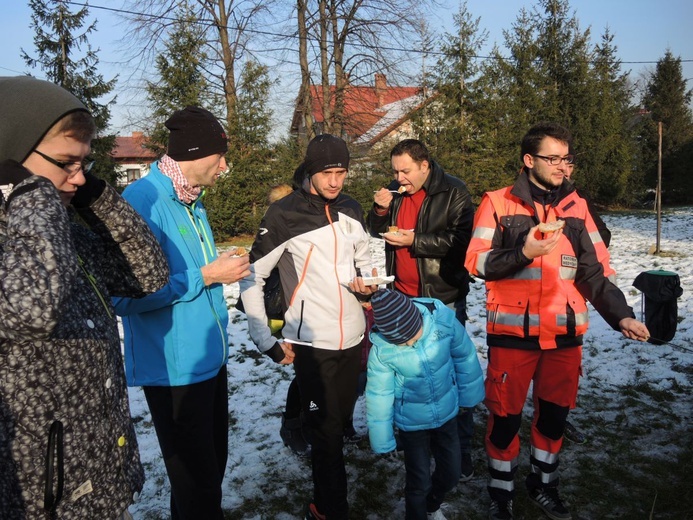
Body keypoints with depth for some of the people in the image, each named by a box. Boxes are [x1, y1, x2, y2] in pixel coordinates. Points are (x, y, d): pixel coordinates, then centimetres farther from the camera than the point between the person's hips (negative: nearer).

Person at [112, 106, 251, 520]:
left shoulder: (192, 202, 10)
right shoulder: (141, 201, -19)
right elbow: (129, 295, -26)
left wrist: (225, 268, 6)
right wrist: (204, 276, -20)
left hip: (211, 359, 9)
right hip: (175, 370, -8)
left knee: (214, 466, 21)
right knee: (196, 481, 5)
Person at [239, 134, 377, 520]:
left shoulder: (351, 208, 5)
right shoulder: (285, 215, -12)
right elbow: (252, 278, -8)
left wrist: (367, 281, -3)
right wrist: (267, 341, -10)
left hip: (353, 337, 6)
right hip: (313, 342, -6)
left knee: (340, 421, 18)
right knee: (326, 432, 0)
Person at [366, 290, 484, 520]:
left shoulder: (443, 320, -25)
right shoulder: (381, 349, -27)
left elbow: (465, 356, -6)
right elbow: (378, 396, -15)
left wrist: (470, 394, 7)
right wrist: (382, 440, -6)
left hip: (447, 412, 3)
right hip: (411, 421, -3)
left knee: (451, 473, 18)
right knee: (420, 482, 4)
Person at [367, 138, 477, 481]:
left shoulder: (453, 192, -9)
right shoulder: (396, 193, 9)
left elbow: (461, 240, -18)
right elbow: (378, 232, 17)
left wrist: (414, 241, -19)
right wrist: (380, 210, -4)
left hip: (444, 297, -6)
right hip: (404, 296, 6)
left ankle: (461, 449, 9)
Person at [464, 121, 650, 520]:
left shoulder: (577, 207, 8)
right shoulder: (498, 203, -3)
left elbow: (595, 271, 4)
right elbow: (477, 262, -6)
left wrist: (620, 314, -9)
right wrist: (523, 252, -20)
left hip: (565, 333, 4)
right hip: (513, 332, -3)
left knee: (556, 412, 15)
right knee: (506, 415, 6)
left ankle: (544, 485, 38)